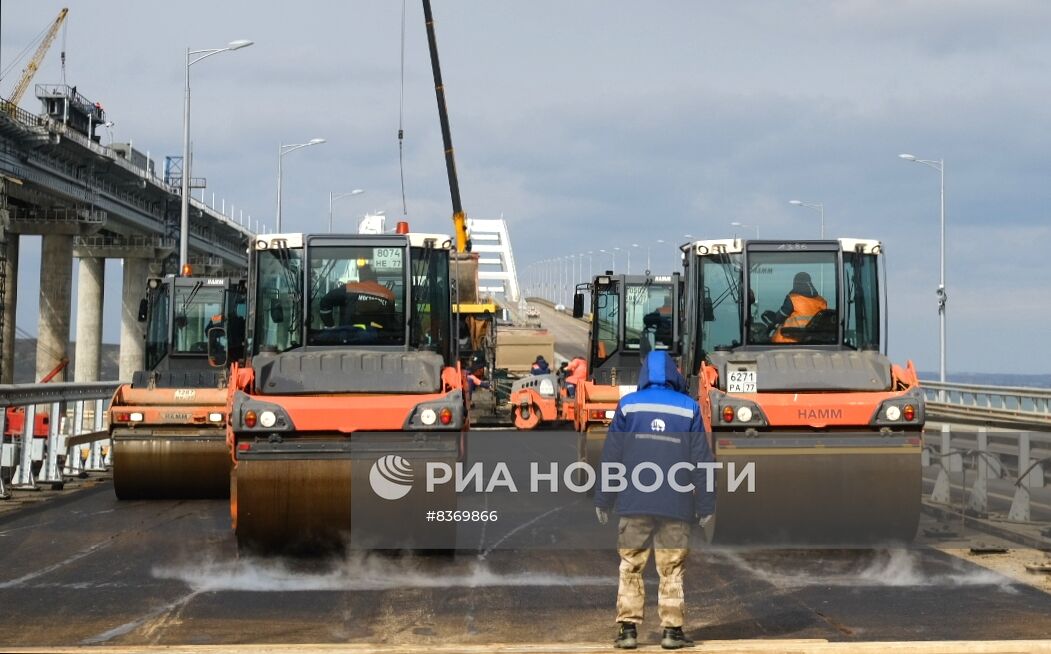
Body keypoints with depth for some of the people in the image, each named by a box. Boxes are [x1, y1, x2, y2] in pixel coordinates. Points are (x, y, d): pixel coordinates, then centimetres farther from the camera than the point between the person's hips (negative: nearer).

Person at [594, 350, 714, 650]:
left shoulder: (628, 405, 2)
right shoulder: (689, 408, 3)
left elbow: (611, 455, 3)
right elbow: (701, 460, 4)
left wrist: (603, 500, 8)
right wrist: (705, 504, 8)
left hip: (634, 502, 0)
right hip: (676, 504, 0)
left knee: (630, 567, 6)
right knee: (672, 570, 6)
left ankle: (628, 629, 2)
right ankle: (672, 630, 3)